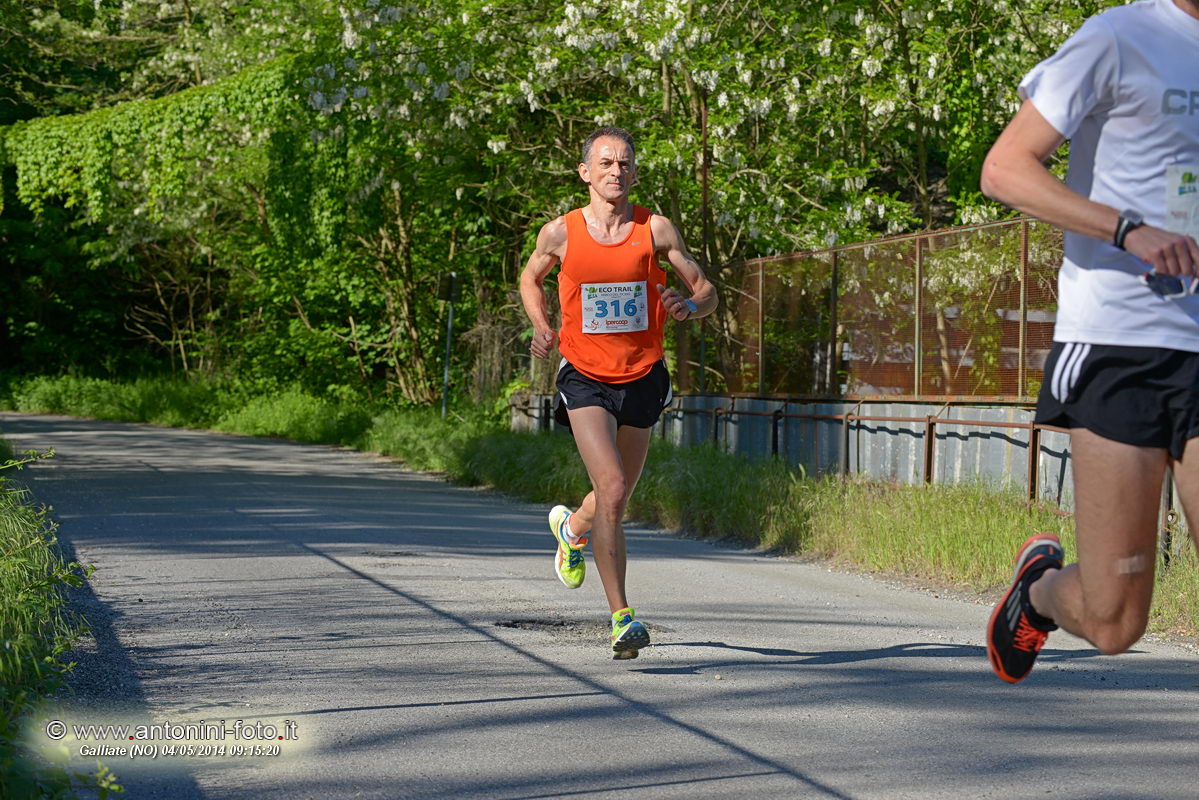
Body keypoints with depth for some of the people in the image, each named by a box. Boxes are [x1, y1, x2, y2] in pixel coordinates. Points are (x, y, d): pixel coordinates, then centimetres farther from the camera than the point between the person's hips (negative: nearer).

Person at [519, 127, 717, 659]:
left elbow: (707, 292, 1)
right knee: (612, 489, -20)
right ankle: (621, 616, -14)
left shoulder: (656, 230, -4)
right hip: (585, 379, -2)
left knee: (616, 500, 16)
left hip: (642, 379, 2)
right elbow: (531, 279, 17)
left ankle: (572, 527, 52)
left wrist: (688, 306, -22)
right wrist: (542, 328, -1)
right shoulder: (560, 232, -4)